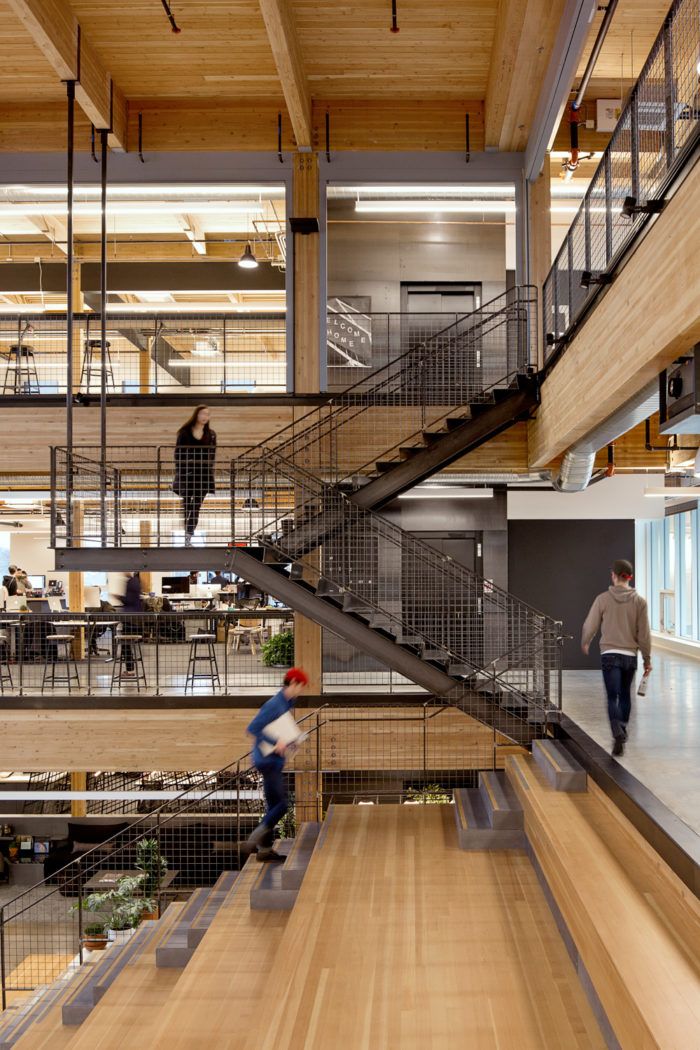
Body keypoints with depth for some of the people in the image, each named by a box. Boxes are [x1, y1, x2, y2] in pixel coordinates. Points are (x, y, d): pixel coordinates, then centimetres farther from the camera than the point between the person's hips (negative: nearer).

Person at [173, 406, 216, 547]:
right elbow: (178, 454, -1)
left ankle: (188, 537, 4)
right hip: (187, 474, -2)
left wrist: (210, 474, -1)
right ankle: (187, 536, 13)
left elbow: (212, 457, 6)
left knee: (196, 507, 1)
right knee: (187, 505, 4)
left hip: (203, 476, 2)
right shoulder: (185, 433, -2)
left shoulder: (211, 435, 6)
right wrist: (179, 473, -7)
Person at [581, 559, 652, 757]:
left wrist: (585, 643, 20)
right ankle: (622, 732, 33)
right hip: (630, 656, 2)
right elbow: (644, 634, 0)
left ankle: (618, 735, -22)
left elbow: (590, 626, 0)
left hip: (610, 655, -2)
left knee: (613, 697, -3)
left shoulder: (603, 599, -5)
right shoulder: (639, 601, -1)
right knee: (625, 695, 20)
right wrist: (647, 659, 10)